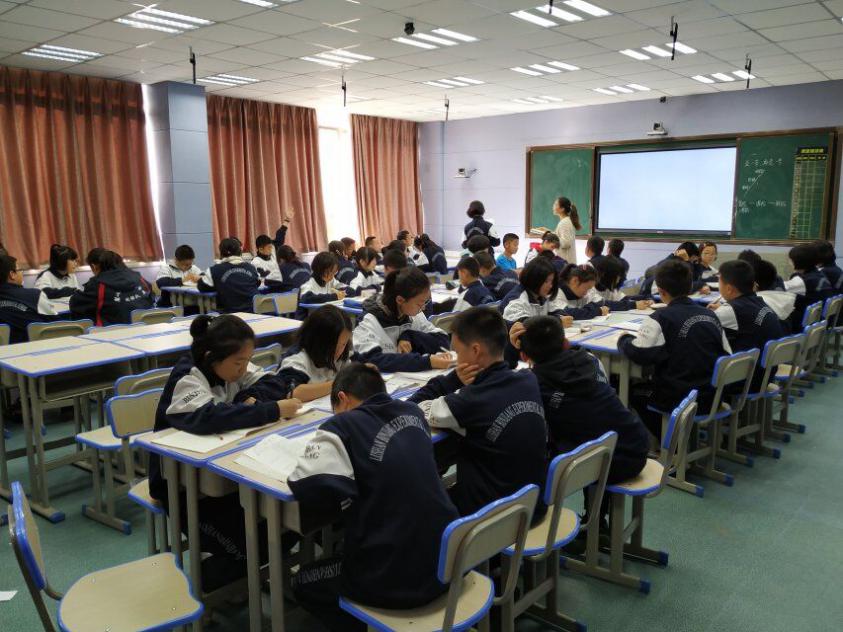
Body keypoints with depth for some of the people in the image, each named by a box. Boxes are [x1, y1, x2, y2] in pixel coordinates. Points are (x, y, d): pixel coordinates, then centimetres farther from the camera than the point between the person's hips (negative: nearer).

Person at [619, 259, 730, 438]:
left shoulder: (662, 318, -16)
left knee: (635, 391, 19)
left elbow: (639, 354, -20)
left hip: (681, 401, -7)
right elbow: (727, 355, 5)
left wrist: (624, 339, 0)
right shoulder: (709, 314, 2)